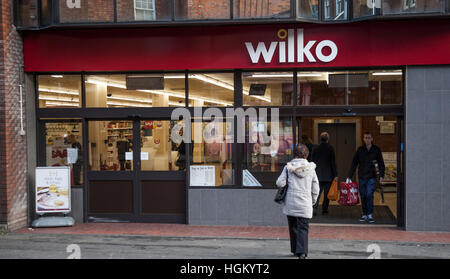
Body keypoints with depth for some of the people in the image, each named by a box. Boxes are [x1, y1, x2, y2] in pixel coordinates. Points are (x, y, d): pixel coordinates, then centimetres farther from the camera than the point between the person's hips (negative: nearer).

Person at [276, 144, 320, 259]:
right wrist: (313, 201, 19)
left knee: (293, 227, 14)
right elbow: (315, 188, 6)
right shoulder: (311, 168, 3)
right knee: (303, 228, -1)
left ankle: (295, 250, 23)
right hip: (305, 203, -1)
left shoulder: (288, 167, -1)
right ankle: (302, 252, -14)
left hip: (290, 202, 1)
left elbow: (280, 183, -6)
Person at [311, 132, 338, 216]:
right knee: (327, 194, 8)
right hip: (328, 176, -2)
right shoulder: (330, 148, -7)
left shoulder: (315, 148, 1)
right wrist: (335, 175, -4)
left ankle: (314, 208, -13)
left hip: (318, 175, 2)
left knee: (317, 193, 5)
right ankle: (324, 210, 11)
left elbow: (312, 162, 5)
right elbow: (333, 162, -7)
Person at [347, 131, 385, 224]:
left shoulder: (376, 150, 4)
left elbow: (381, 163, 7)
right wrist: (349, 176, 3)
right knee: (363, 196, 5)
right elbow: (354, 164, 8)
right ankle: (364, 215, 14)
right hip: (361, 177, 2)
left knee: (369, 194, -15)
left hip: (371, 177, -2)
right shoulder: (360, 150, 6)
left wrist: (381, 175, -3)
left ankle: (370, 215, -9)